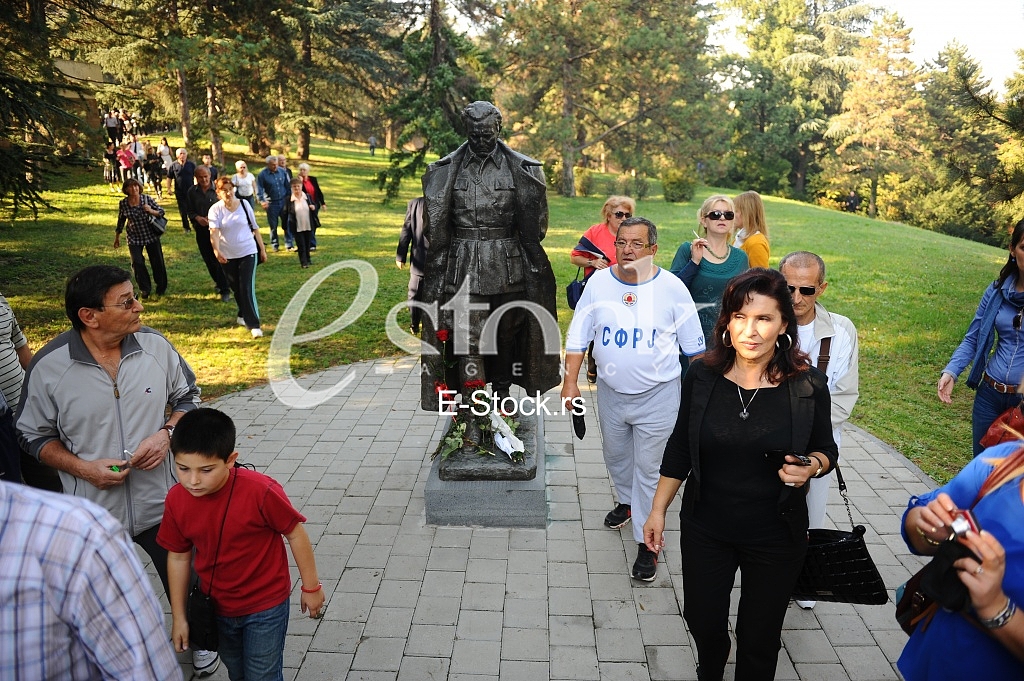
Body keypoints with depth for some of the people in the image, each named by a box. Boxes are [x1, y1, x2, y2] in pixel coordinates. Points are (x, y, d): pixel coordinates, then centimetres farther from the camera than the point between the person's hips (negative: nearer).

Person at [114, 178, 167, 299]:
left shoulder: (147, 199, -9)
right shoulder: (123, 204, -6)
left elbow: (161, 212, -3)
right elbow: (121, 221, 8)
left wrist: (151, 211, -24)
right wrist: (117, 238, 16)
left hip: (151, 235, 0)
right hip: (134, 238, 0)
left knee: (157, 262, 7)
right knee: (137, 263, -9)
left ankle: (161, 287, 27)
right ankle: (145, 289, 8)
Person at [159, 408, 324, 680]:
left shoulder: (261, 491, -30)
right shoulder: (176, 499, -16)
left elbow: (295, 534, -16)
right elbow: (178, 557, -2)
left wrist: (311, 587, -6)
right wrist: (178, 617, 5)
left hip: (265, 606, -4)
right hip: (217, 607, 5)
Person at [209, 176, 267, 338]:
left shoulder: (244, 204, -2)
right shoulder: (215, 209, -6)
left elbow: (255, 228, 5)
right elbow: (214, 231, -19)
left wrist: (262, 249, 7)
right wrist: (216, 250, -36)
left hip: (248, 252, -1)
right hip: (227, 256, 1)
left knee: (247, 288, -10)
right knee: (236, 288, 14)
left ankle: (254, 324, -8)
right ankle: (243, 315, 36)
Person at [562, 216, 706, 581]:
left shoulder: (672, 288, -11)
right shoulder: (598, 283, -6)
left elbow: (693, 345, -1)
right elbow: (578, 337, 0)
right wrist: (570, 381, -2)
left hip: (657, 396, -3)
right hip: (610, 392, 4)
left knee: (648, 468, 1)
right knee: (615, 454, 23)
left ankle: (648, 542, 15)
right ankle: (627, 501, 52)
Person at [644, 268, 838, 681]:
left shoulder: (808, 386, -15)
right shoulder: (702, 377, -10)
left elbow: (826, 449, 1)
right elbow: (679, 449, 0)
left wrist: (810, 466, -22)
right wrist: (658, 510, 2)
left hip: (775, 538, -1)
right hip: (704, 530, 2)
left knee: (759, 639, 15)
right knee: (703, 621, 20)